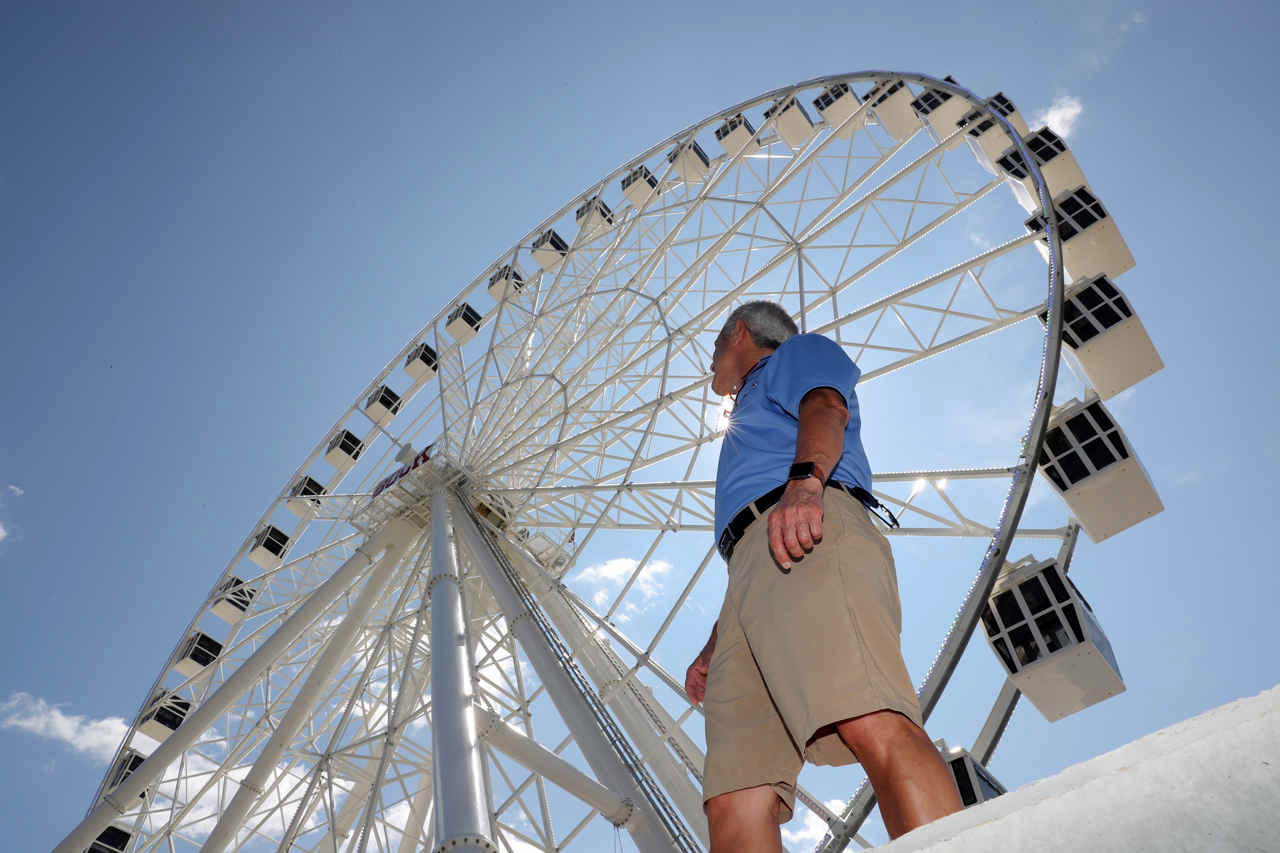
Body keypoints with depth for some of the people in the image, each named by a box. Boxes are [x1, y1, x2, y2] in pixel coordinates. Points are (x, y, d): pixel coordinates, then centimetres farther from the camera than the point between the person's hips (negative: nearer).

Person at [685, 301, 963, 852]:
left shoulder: (798, 353, 27)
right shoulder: (749, 427, 47)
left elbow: (826, 409, 1)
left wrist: (805, 479, -20)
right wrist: (713, 647, 27)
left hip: (811, 527, -7)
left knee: (871, 723, -33)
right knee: (735, 802, -14)